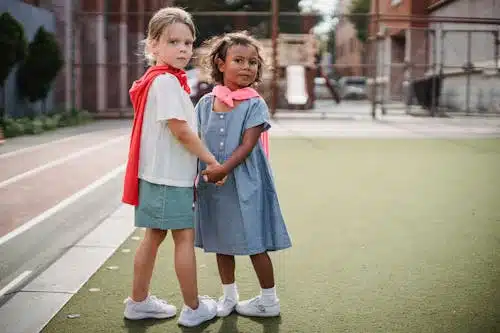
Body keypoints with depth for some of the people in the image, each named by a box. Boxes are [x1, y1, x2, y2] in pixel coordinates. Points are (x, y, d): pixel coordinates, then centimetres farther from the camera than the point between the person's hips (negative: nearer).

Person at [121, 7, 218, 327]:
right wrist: (213, 162, -12)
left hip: (160, 174, 10)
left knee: (154, 236, 16)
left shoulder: (164, 80, 14)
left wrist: (198, 166, 14)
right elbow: (181, 130, -21)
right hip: (169, 175, -10)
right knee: (185, 237, 0)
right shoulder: (166, 81, -17)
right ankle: (193, 308, 10)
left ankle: (139, 301, 26)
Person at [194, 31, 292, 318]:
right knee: (221, 242, 14)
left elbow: (247, 144, -15)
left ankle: (269, 300, 17)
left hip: (244, 183, -4)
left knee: (254, 243, 1)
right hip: (212, 183, 5)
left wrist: (224, 168, -26)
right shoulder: (206, 103, 5)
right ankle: (229, 296, 31)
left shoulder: (255, 104, -7)